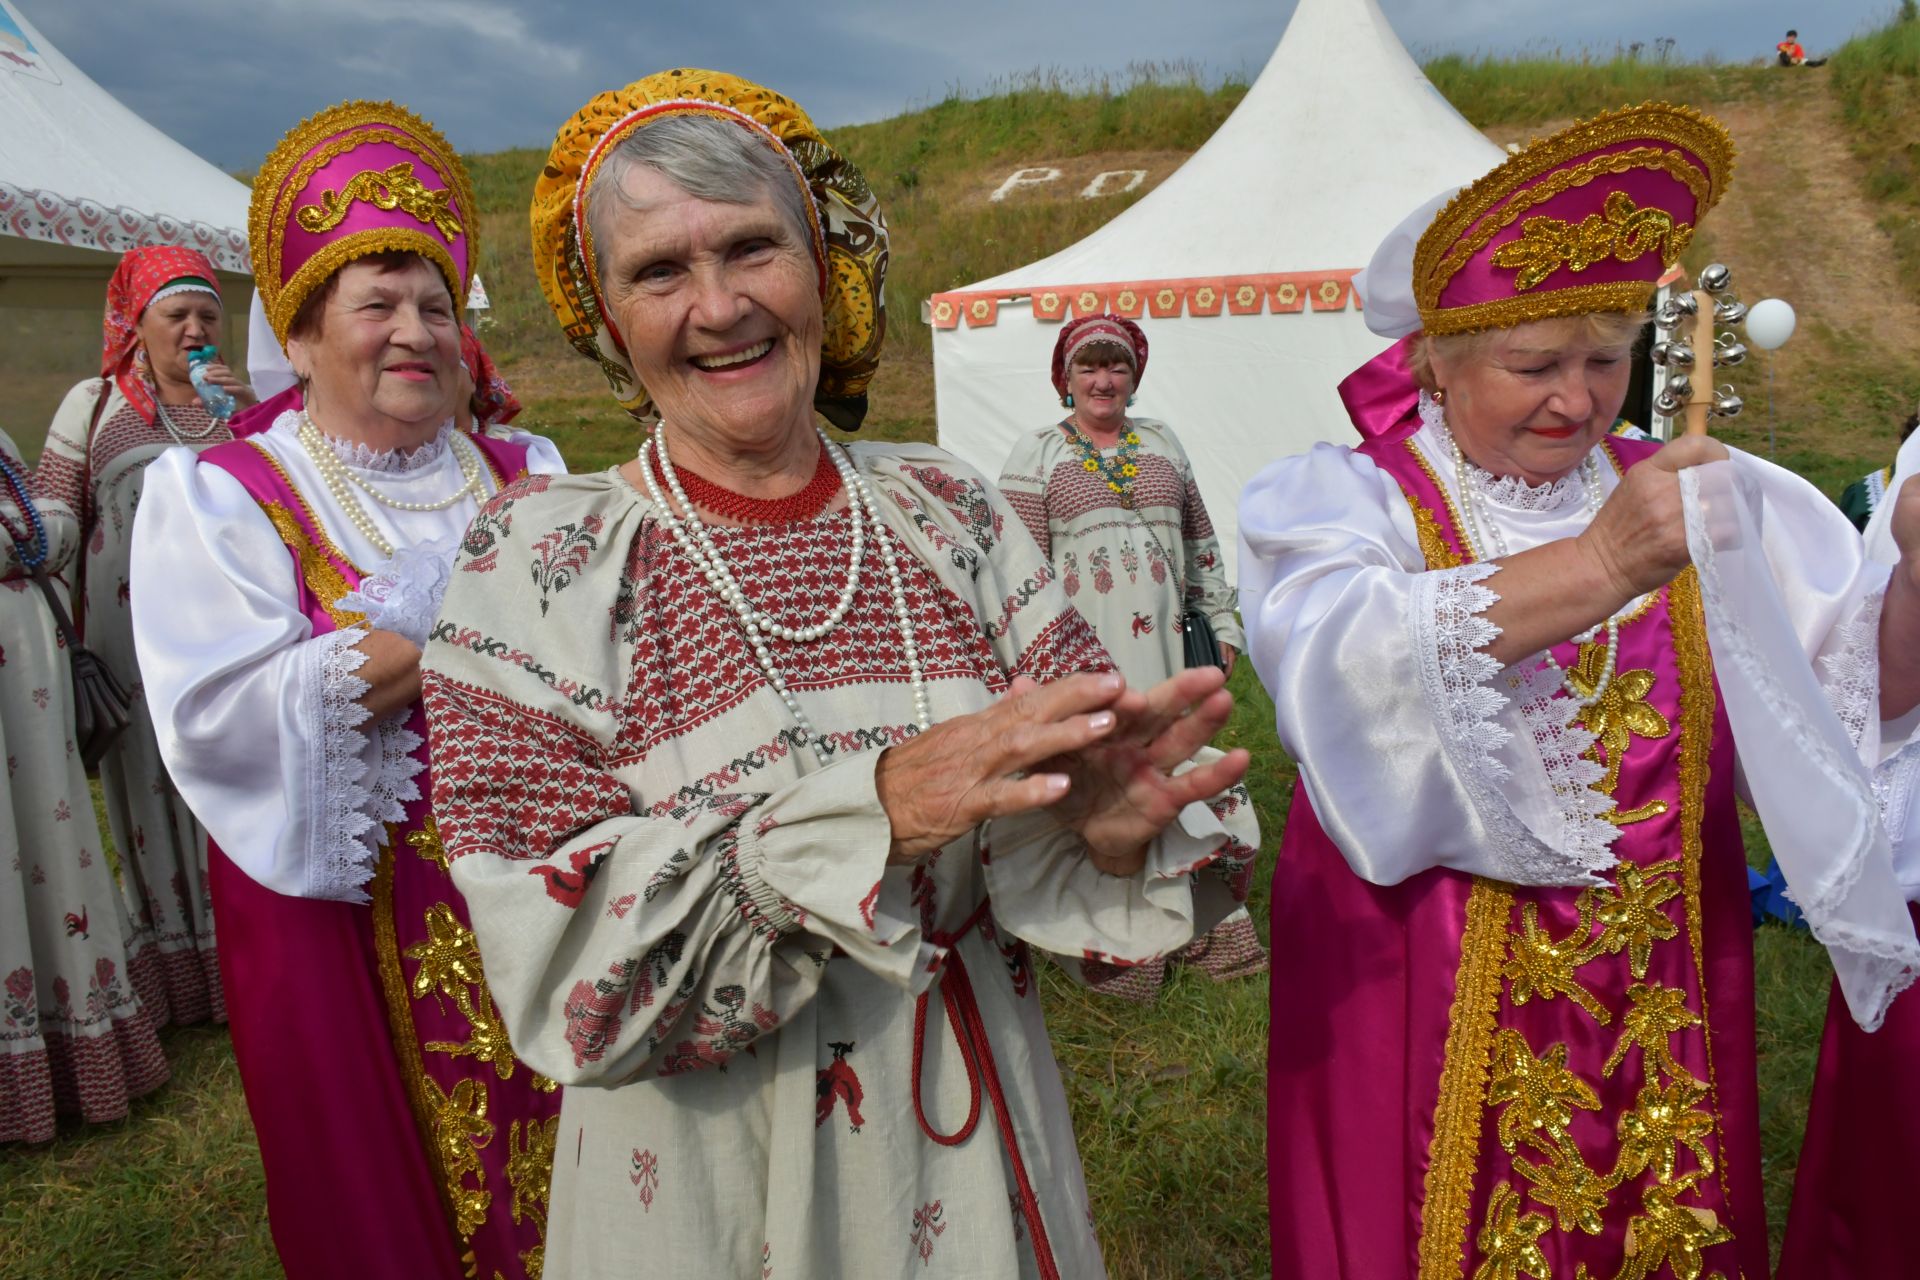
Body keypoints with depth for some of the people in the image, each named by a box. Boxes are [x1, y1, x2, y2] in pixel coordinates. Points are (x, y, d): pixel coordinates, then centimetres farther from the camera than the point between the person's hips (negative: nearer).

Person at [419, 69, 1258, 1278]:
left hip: (980, 1142, 3)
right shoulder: (541, 557, -11)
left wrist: (1113, 833, -25)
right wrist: (875, 808, -30)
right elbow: (564, 954, -19)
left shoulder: (951, 513, -4)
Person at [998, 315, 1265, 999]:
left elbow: (1200, 540, 18)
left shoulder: (1162, 442, 14)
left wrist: (1220, 623, 14)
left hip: (1165, 642, 4)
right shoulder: (1036, 453, 1)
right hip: (1083, 652, -4)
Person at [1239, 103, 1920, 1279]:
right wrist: (1596, 567, -40)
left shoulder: (1699, 498, 3)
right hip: (1431, 1017, -3)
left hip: (1668, 1006, 4)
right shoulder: (1343, 504, -9)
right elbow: (1355, 660, -30)